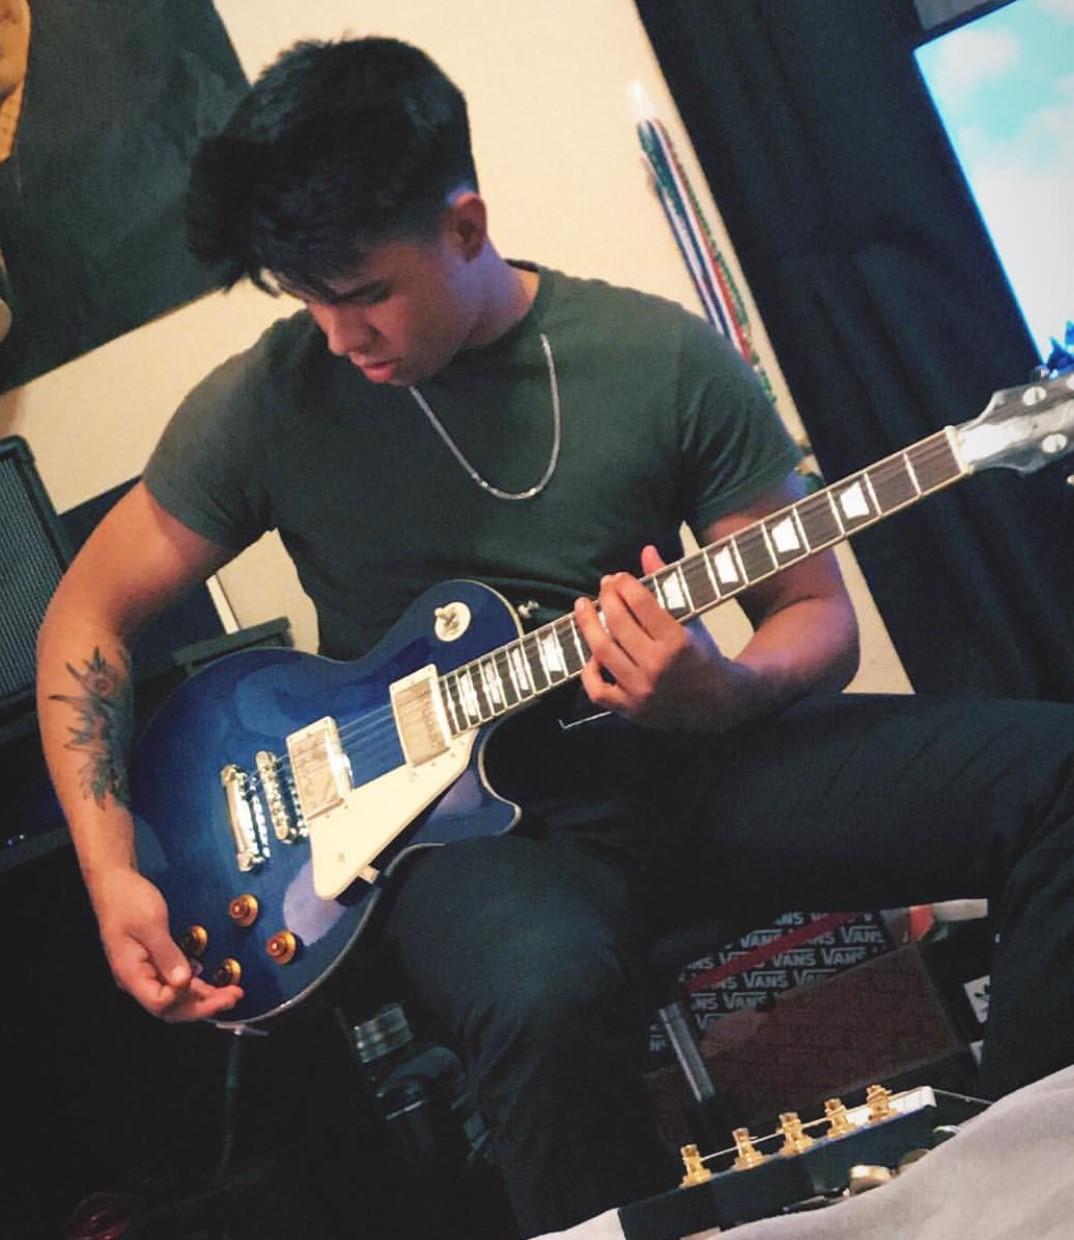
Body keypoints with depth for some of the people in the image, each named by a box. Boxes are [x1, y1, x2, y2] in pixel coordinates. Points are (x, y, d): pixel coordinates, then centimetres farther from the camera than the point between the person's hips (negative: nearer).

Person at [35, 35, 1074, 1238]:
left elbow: (817, 617, 3)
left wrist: (721, 695, -22)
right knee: (545, 990, -41)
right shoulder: (268, 399, -2)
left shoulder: (669, 359, -2)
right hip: (457, 798, -2)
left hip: (683, 752, 3)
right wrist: (112, 874, -5)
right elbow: (88, 612, 7)